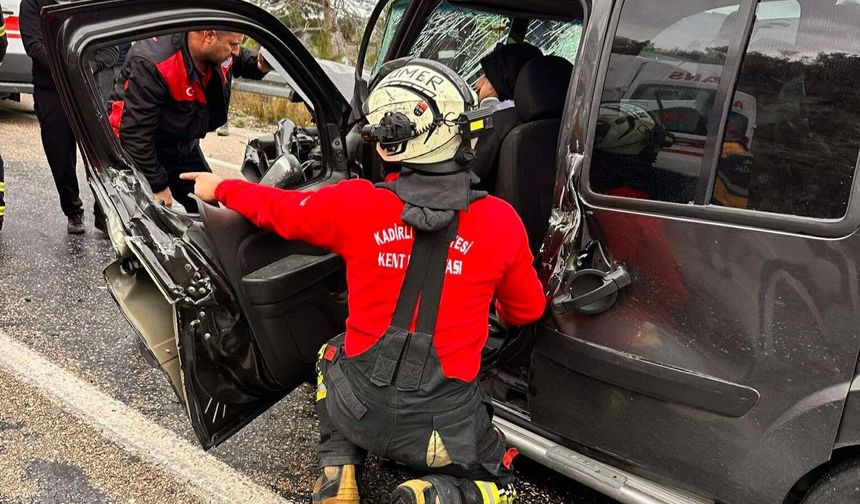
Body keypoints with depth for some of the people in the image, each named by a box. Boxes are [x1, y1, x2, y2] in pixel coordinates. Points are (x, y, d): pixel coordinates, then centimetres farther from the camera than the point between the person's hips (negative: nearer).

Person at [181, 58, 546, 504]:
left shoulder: (355, 204, -15)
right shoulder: (500, 221, -13)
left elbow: (277, 209, 6)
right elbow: (527, 311, 4)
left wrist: (220, 188, 27)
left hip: (362, 410, 1)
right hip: (446, 424, -1)